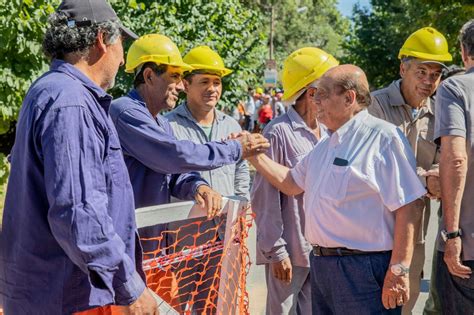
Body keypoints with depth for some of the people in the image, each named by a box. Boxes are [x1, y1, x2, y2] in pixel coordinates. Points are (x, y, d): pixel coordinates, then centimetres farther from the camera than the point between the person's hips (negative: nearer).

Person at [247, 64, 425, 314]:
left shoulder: (383, 137, -13)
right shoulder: (326, 144, 16)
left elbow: (407, 207, -18)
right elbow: (292, 183, 25)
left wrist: (399, 270, -21)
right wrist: (255, 156, 13)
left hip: (364, 269, -9)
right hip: (320, 263, 9)